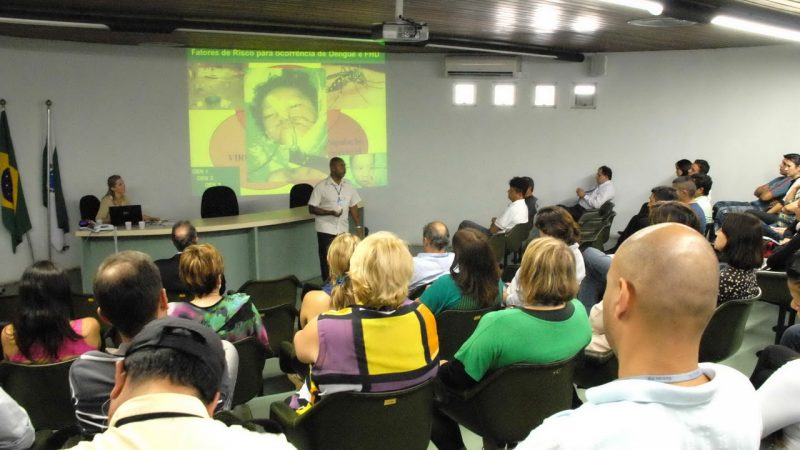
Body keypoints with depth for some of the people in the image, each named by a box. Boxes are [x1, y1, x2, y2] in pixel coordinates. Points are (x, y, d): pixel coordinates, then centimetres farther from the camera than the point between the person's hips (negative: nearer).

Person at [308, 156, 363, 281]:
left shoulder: (349, 185, 6)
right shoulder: (321, 186, -8)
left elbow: (353, 207, 11)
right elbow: (311, 208, -8)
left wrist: (359, 226, 4)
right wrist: (330, 212, -20)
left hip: (343, 230, 4)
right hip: (326, 230, -4)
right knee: (327, 260, 0)